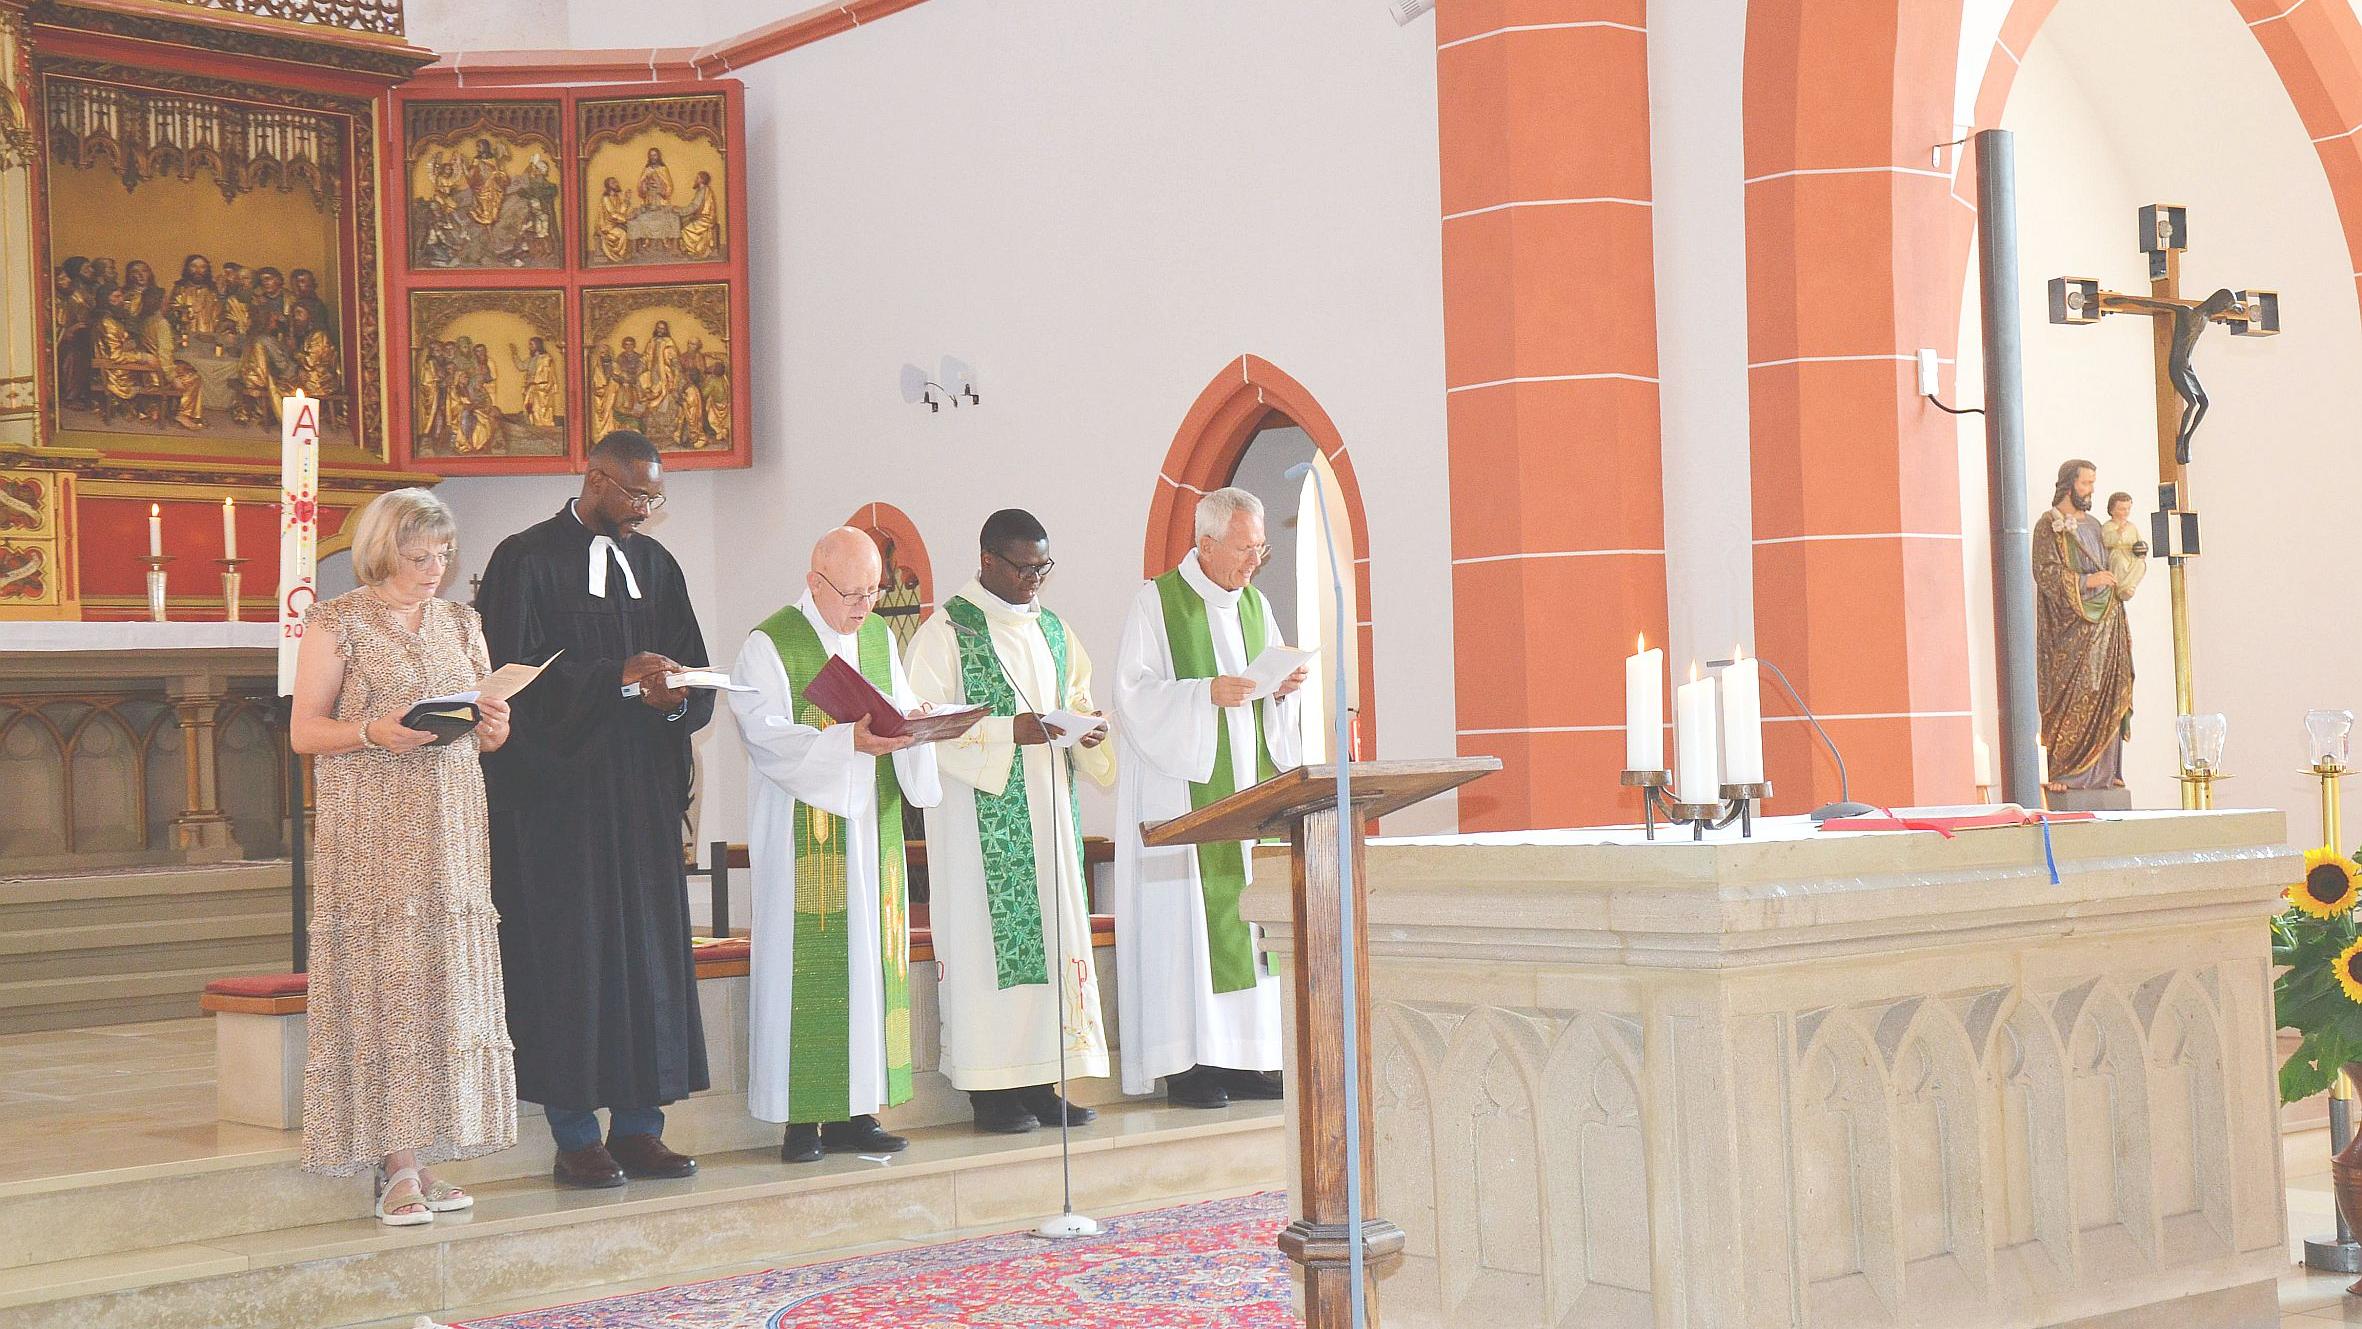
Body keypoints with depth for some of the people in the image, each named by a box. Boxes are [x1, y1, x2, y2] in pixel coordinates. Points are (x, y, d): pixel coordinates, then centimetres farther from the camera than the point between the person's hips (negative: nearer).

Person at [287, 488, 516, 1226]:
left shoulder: (461, 623, 14)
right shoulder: (336, 624, 0)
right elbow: (304, 730, -2)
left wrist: (493, 725, -5)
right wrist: (373, 731, -19)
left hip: (452, 826, 5)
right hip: (371, 828, -5)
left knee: (448, 980, 1)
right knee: (381, 980, -8)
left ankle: (427, 1159, 7)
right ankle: (396, 1166, -5)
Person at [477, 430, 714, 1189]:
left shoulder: (655, 566, 14)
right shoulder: (527, 561, -3)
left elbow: (692, 676, 12)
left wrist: (674, 695, -11)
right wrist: (619, 676, -20)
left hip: (642, 789, 6)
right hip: (558, 792, -6)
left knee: (648, 947, 4)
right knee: (569, 953, -4)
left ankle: (637, 1130, 10)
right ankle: (575, 1139, 2)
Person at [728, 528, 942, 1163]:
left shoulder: (880, 639, 14)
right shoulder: (770, 645, -6)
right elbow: (767, 736, -15)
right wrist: (848, 741, -27)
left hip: (872, 830, 6)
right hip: (803, 837, -6)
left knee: (869, 961, 5)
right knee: (806, 965, -6)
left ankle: (855, 1111, 10)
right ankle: (801, 1120, -2)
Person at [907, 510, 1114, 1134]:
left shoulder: (1053, 630, 16)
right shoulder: (944, 633, -6)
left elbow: (1078, 701, 21)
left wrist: (1087, 731, -2)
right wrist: (1008, 733, -21)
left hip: (1049, 810, 7)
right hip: (981, 815, -7)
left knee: (1055, 930, 5)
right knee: (987, 935, -7)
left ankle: (1040, 1080, 10)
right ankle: (990, 1088, -2)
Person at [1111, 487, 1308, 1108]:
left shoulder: (1253, 605, 15)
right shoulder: (1157, 602, -4)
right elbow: (1135, 691, -12)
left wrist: (1282, 688, -3)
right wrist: (1207, 693, -23)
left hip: (1249, 783, 6)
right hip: (1185, 790, -6)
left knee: (1247, 913, 3)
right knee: (1188, 915, -8)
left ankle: (1242, 1058, 7)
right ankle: (1186, 1065, -5)